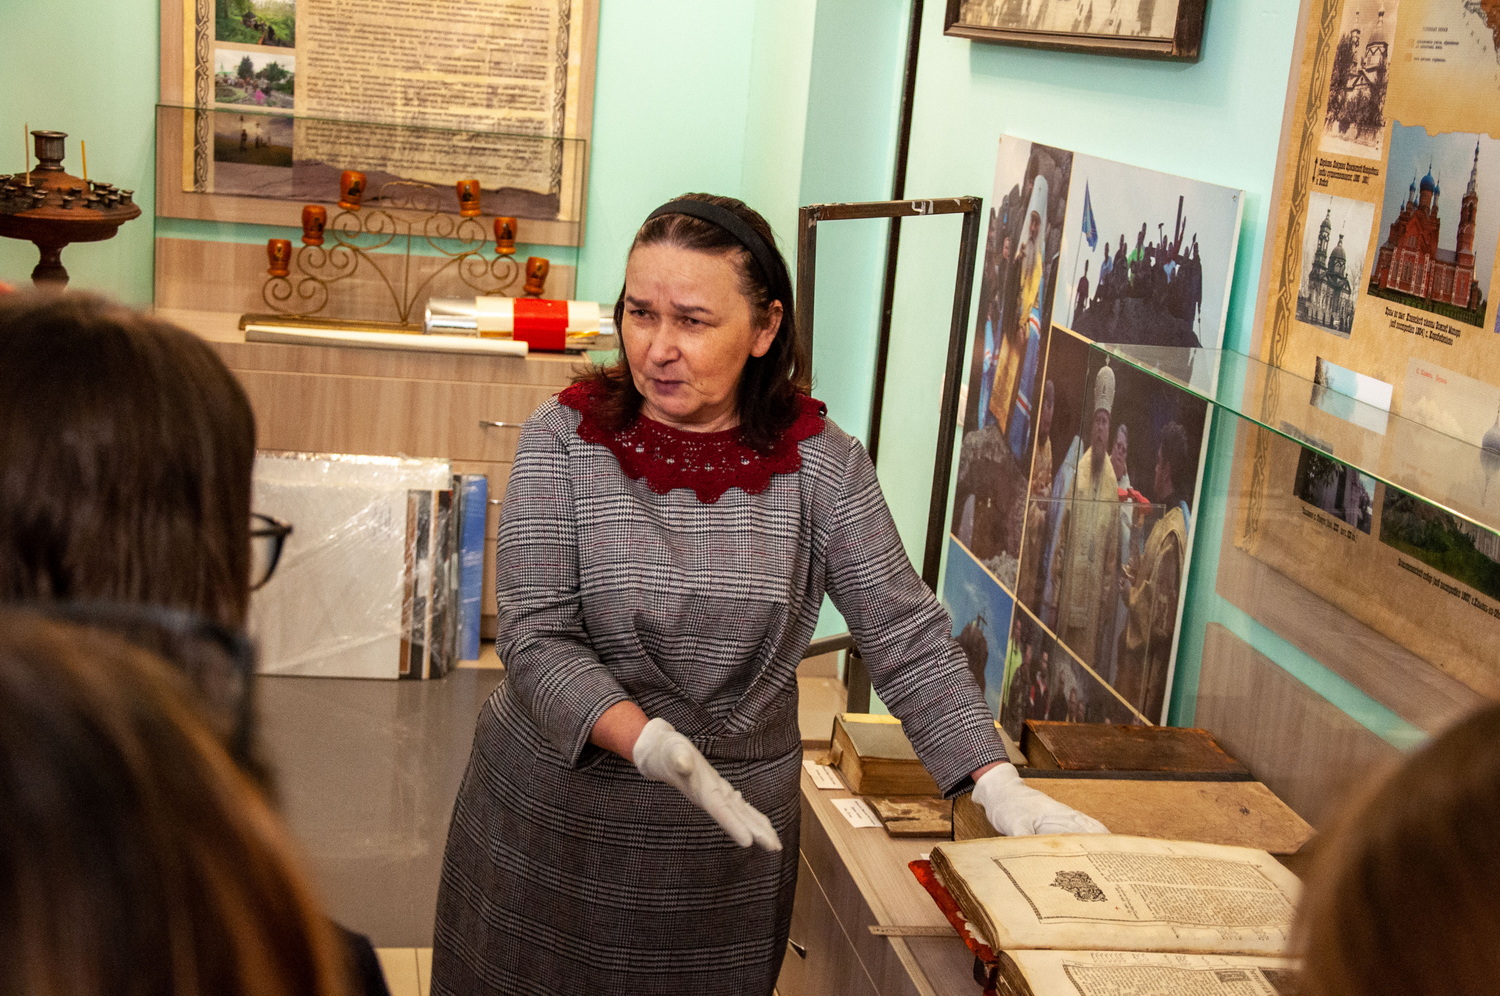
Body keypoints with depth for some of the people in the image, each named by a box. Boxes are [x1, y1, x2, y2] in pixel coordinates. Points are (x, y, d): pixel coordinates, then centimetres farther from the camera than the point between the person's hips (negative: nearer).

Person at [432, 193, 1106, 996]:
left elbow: (907, 638, -3)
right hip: (554, 820, 0)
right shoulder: (563, 440, -7)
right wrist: (649, 743, -29)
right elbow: (536, 639, -13)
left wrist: (997, 785, -14)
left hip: (735, 829, 1)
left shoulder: (823, 464, -5)